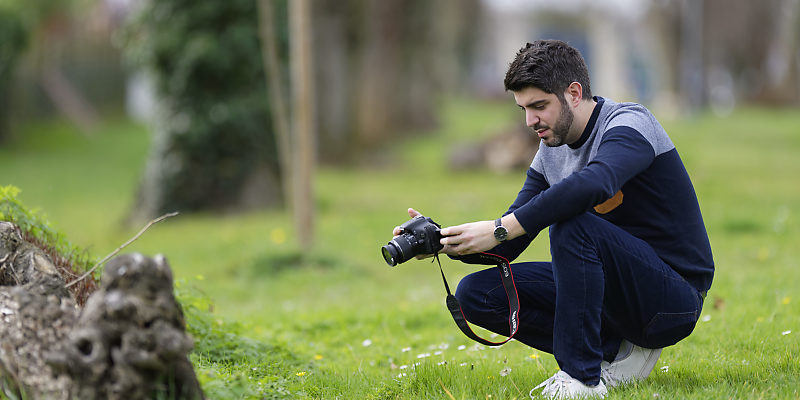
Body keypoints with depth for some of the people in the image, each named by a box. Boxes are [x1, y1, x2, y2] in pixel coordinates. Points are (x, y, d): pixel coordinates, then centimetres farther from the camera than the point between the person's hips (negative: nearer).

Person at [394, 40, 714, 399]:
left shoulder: (629, 124, -16)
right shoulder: (552, 151, 8)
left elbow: (592, 185, -40)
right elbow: (508, 247, 7)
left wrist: (499, 229, -38)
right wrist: (443, 242, -12)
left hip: (673, 299, -8)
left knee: (572, 224, -32)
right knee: (475, 293, -4)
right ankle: (616, 353, -3)